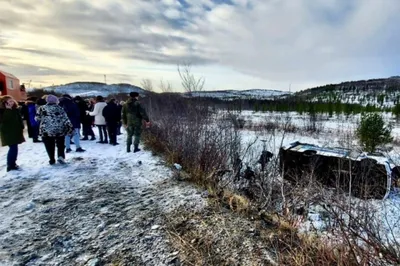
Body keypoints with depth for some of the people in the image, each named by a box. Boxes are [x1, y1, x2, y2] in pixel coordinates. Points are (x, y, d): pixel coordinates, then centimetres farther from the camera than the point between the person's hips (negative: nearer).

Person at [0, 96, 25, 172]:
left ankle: (13, 163, 25)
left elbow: (20, 119, 13)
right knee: (13, 148, -10)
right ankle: (10, 165, 1)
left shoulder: (15, 110, 8)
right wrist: (8, 110, -26)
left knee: (14, 148, 13)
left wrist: (21, 128, 6)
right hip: (8, 132, -7)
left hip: (16, 131, 7)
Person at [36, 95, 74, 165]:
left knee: (49, 146, 14)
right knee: (60, 145, 16)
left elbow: (37, 118, 5)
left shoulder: (42, 108, 5)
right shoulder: (59, 108, 3)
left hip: (46, 131, 1)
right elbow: (65, 119, -3)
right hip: (60, 130, 0)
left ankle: (52, 160, 17)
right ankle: (61, 156, -2)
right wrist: (70, 128, -2)